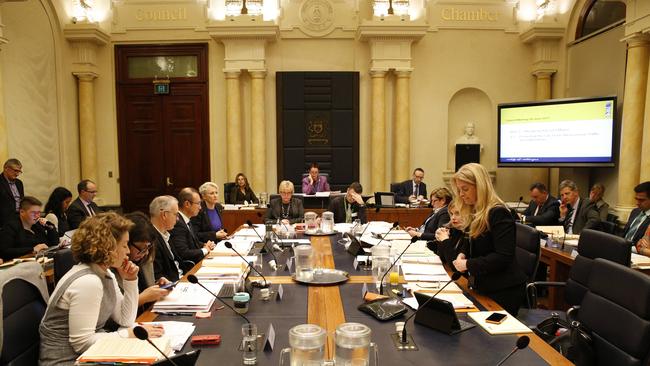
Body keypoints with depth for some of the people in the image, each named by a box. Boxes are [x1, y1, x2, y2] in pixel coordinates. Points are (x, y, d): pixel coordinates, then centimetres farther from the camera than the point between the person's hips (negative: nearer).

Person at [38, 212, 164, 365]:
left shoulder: (105, 273, 3)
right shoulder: (88, 282, -25)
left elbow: (126, 320, 5)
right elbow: (82, 342, -25)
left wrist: (130, 281, -4)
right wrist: (130, 334, -20)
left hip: (90, 353, 8)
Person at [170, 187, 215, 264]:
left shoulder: (186, 220, 9)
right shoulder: (177, 223, -20)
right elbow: (184, 253, -24)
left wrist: (205, 245, 2)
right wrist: (205, 250, -10)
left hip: (197, 261, 9)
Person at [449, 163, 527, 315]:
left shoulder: (498, 213, -19)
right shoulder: (474, 213, 8)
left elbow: (503, 256, -25)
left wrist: (468, 264, -22)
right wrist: (462, 254, -5)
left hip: (503, 291, -8)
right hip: (482, 287, 8)